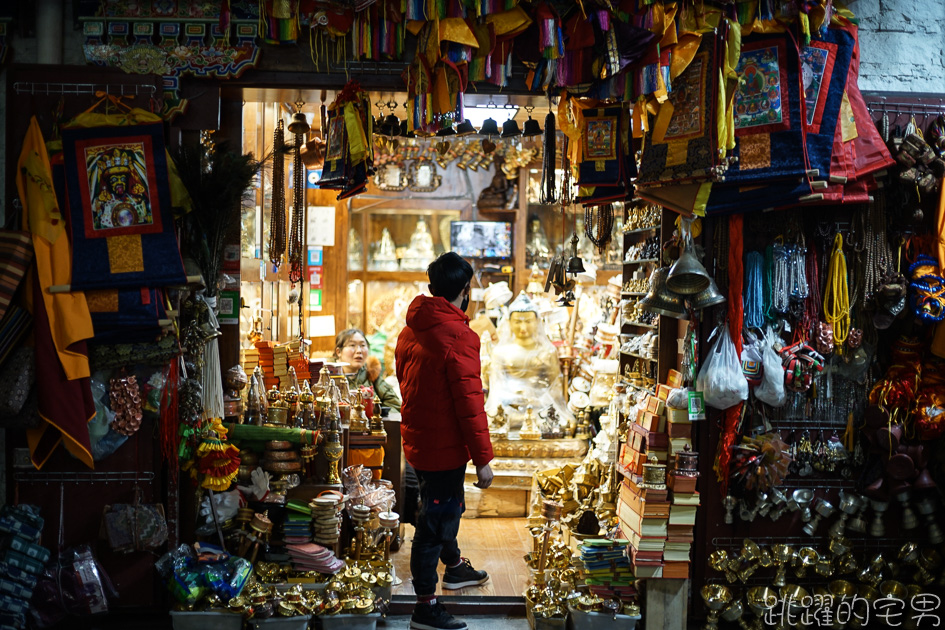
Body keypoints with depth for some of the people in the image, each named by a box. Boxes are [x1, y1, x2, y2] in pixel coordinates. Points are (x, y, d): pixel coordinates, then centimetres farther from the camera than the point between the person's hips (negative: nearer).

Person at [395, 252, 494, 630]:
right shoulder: (458, 336, -22)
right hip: (443, 446, -9)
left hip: (416, 439, 9)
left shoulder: (411, 329, 4)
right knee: (435, 521, 1)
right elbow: (469, 401, -23)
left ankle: (454, 567, 48)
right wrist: (482, 458, -18)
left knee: (448, 506, 27)